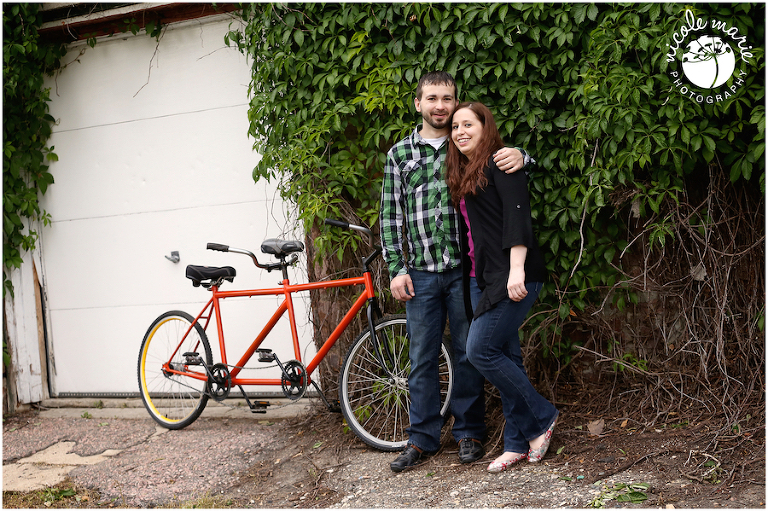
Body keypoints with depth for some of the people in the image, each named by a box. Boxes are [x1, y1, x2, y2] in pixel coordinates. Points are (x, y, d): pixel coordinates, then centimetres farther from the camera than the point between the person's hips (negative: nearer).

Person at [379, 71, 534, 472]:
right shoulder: (399, 153, 7)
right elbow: (391, 216, 6)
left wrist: (519, 156, -21)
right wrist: (396, 269, -2)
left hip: (464, 269, -1)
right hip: (421, 274, 1)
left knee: (468, 353, 7)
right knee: (422, 358, 7)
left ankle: (469, 433, 20)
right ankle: (423, 437, 17)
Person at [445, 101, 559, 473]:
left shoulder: (500, 164, -6)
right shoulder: (462, 175, 20)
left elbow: (517, 215, -16)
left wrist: (517, 269, -25)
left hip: (512, 277, -9)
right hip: (481, 277, 9)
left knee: (480, 351, -13)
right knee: (505, 356, 8)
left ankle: (542, 416, 3)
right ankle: (518, 442, 14)